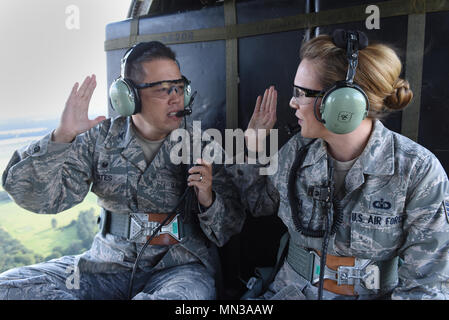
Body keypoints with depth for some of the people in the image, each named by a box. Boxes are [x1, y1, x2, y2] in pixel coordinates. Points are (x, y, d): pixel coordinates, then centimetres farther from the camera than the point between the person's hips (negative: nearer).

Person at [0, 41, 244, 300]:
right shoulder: (101, 138, 1)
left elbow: (230, 228, -1)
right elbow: (38, 197, -7)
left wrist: (207, 199, -22)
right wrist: (61, 137, -21)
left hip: (180, 266, -2)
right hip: (109, 264, 3)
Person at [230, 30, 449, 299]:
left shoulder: (417, 171, -21)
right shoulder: (297, 151, -7)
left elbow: (426, 285, -17)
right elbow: (260, 204, 10)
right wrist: (254, 143, 0)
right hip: (292, 290, -1)